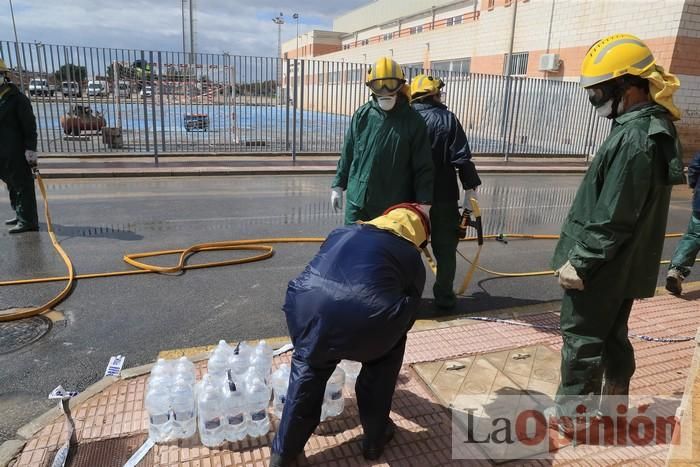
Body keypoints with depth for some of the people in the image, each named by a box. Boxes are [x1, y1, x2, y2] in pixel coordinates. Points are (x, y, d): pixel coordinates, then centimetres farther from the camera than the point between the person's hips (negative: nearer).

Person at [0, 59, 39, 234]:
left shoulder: (17, 98, -7)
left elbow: (29, 125, -12)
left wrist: (31, 148, -18)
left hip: (17, 153, -8)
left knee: (22, 186, -4)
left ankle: (28, 221, 0)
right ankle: (20, 216, 26)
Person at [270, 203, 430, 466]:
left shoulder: (343, 233, 34)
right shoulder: (412, 258, 25)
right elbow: (408, 313, 31)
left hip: (308, 301, 3)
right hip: (365, 315, -2)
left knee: (308, 364, 33)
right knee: (387, 353, 32)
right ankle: (375, 438, 40)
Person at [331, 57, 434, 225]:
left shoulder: (413, 121, -4)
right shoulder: (362, 115, 4)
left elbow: (423, 168, -5)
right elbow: (347, 155, 11)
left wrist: (424, 204, -10)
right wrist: (338, 186, 11)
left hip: (395, 206, -2)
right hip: (358, 201, 3)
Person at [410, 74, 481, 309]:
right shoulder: (447, 118, -6)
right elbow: (462, 158, -11)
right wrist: (470, 189, -4)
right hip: (443, 196, -2)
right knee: (445, 247, 11)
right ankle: (444, 296, 17)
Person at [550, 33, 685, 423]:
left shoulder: (634, 139, -23)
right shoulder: (652, 127, 10)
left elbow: (613, 217, -24)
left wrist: (579, 262, -17)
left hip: (602, 269, -10)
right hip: (623, 266, 10)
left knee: (581, 339, 3)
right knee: (613, 336, 20)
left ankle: (572, 416, 19)